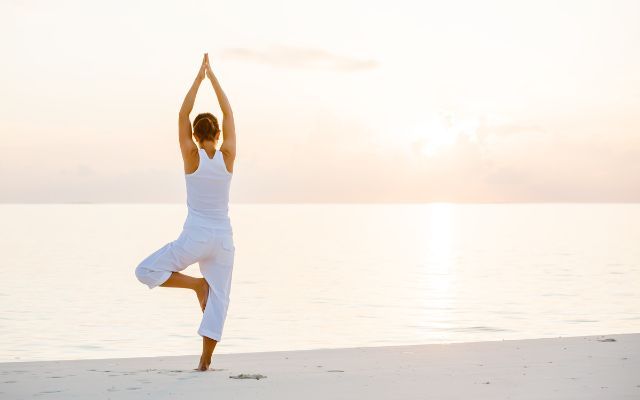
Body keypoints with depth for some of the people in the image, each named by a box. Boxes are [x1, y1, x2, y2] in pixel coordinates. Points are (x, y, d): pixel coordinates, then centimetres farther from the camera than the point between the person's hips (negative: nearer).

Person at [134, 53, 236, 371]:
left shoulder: (192, 157, -10)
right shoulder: (228, 156, -4)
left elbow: (183, 114, -4)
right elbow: (228, 114, 5)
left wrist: (199, 77, 1)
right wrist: (212, 75, 9)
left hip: (195, 237, -4)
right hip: (223, 238, 4)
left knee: (146, 271, 9)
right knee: (218, 297, 8)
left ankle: (196, 284, -4)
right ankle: (205, 360, 4)